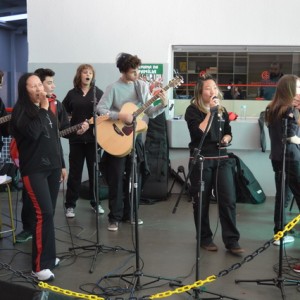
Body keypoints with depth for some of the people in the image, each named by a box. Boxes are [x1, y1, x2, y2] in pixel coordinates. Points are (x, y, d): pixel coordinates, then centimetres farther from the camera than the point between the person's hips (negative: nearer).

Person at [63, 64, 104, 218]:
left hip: (94, 137, 0)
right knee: (74, 171, 4)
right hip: (76, 137, 0)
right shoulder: (72, 93, 5)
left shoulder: (98, 93, 4)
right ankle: (70, 205, 11)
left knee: (94, 170, 8)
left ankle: (95, 202, 22)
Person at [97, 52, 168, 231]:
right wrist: (120, 116, -26)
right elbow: (100, 109, -17)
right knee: (117, 178, 0)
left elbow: (150, 113, 2)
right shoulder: (113, 88, -10)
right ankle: (115, 217, 8)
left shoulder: (142, 86, 3)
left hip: (135, 136, 5)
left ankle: (129, 214, 23)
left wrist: (163, 105, -15)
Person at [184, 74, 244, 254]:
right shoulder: (193, 110, -4)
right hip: (201, 160, -4)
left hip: (222, 159, 4)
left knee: (228, 200, -3)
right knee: (202, 201, 4)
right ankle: (205, 238, 19)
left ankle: (232, 241, 3)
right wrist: (210, 112, -15)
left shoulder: (222, 110, 12)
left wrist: (226, 138, -1)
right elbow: (198, 133, -18)